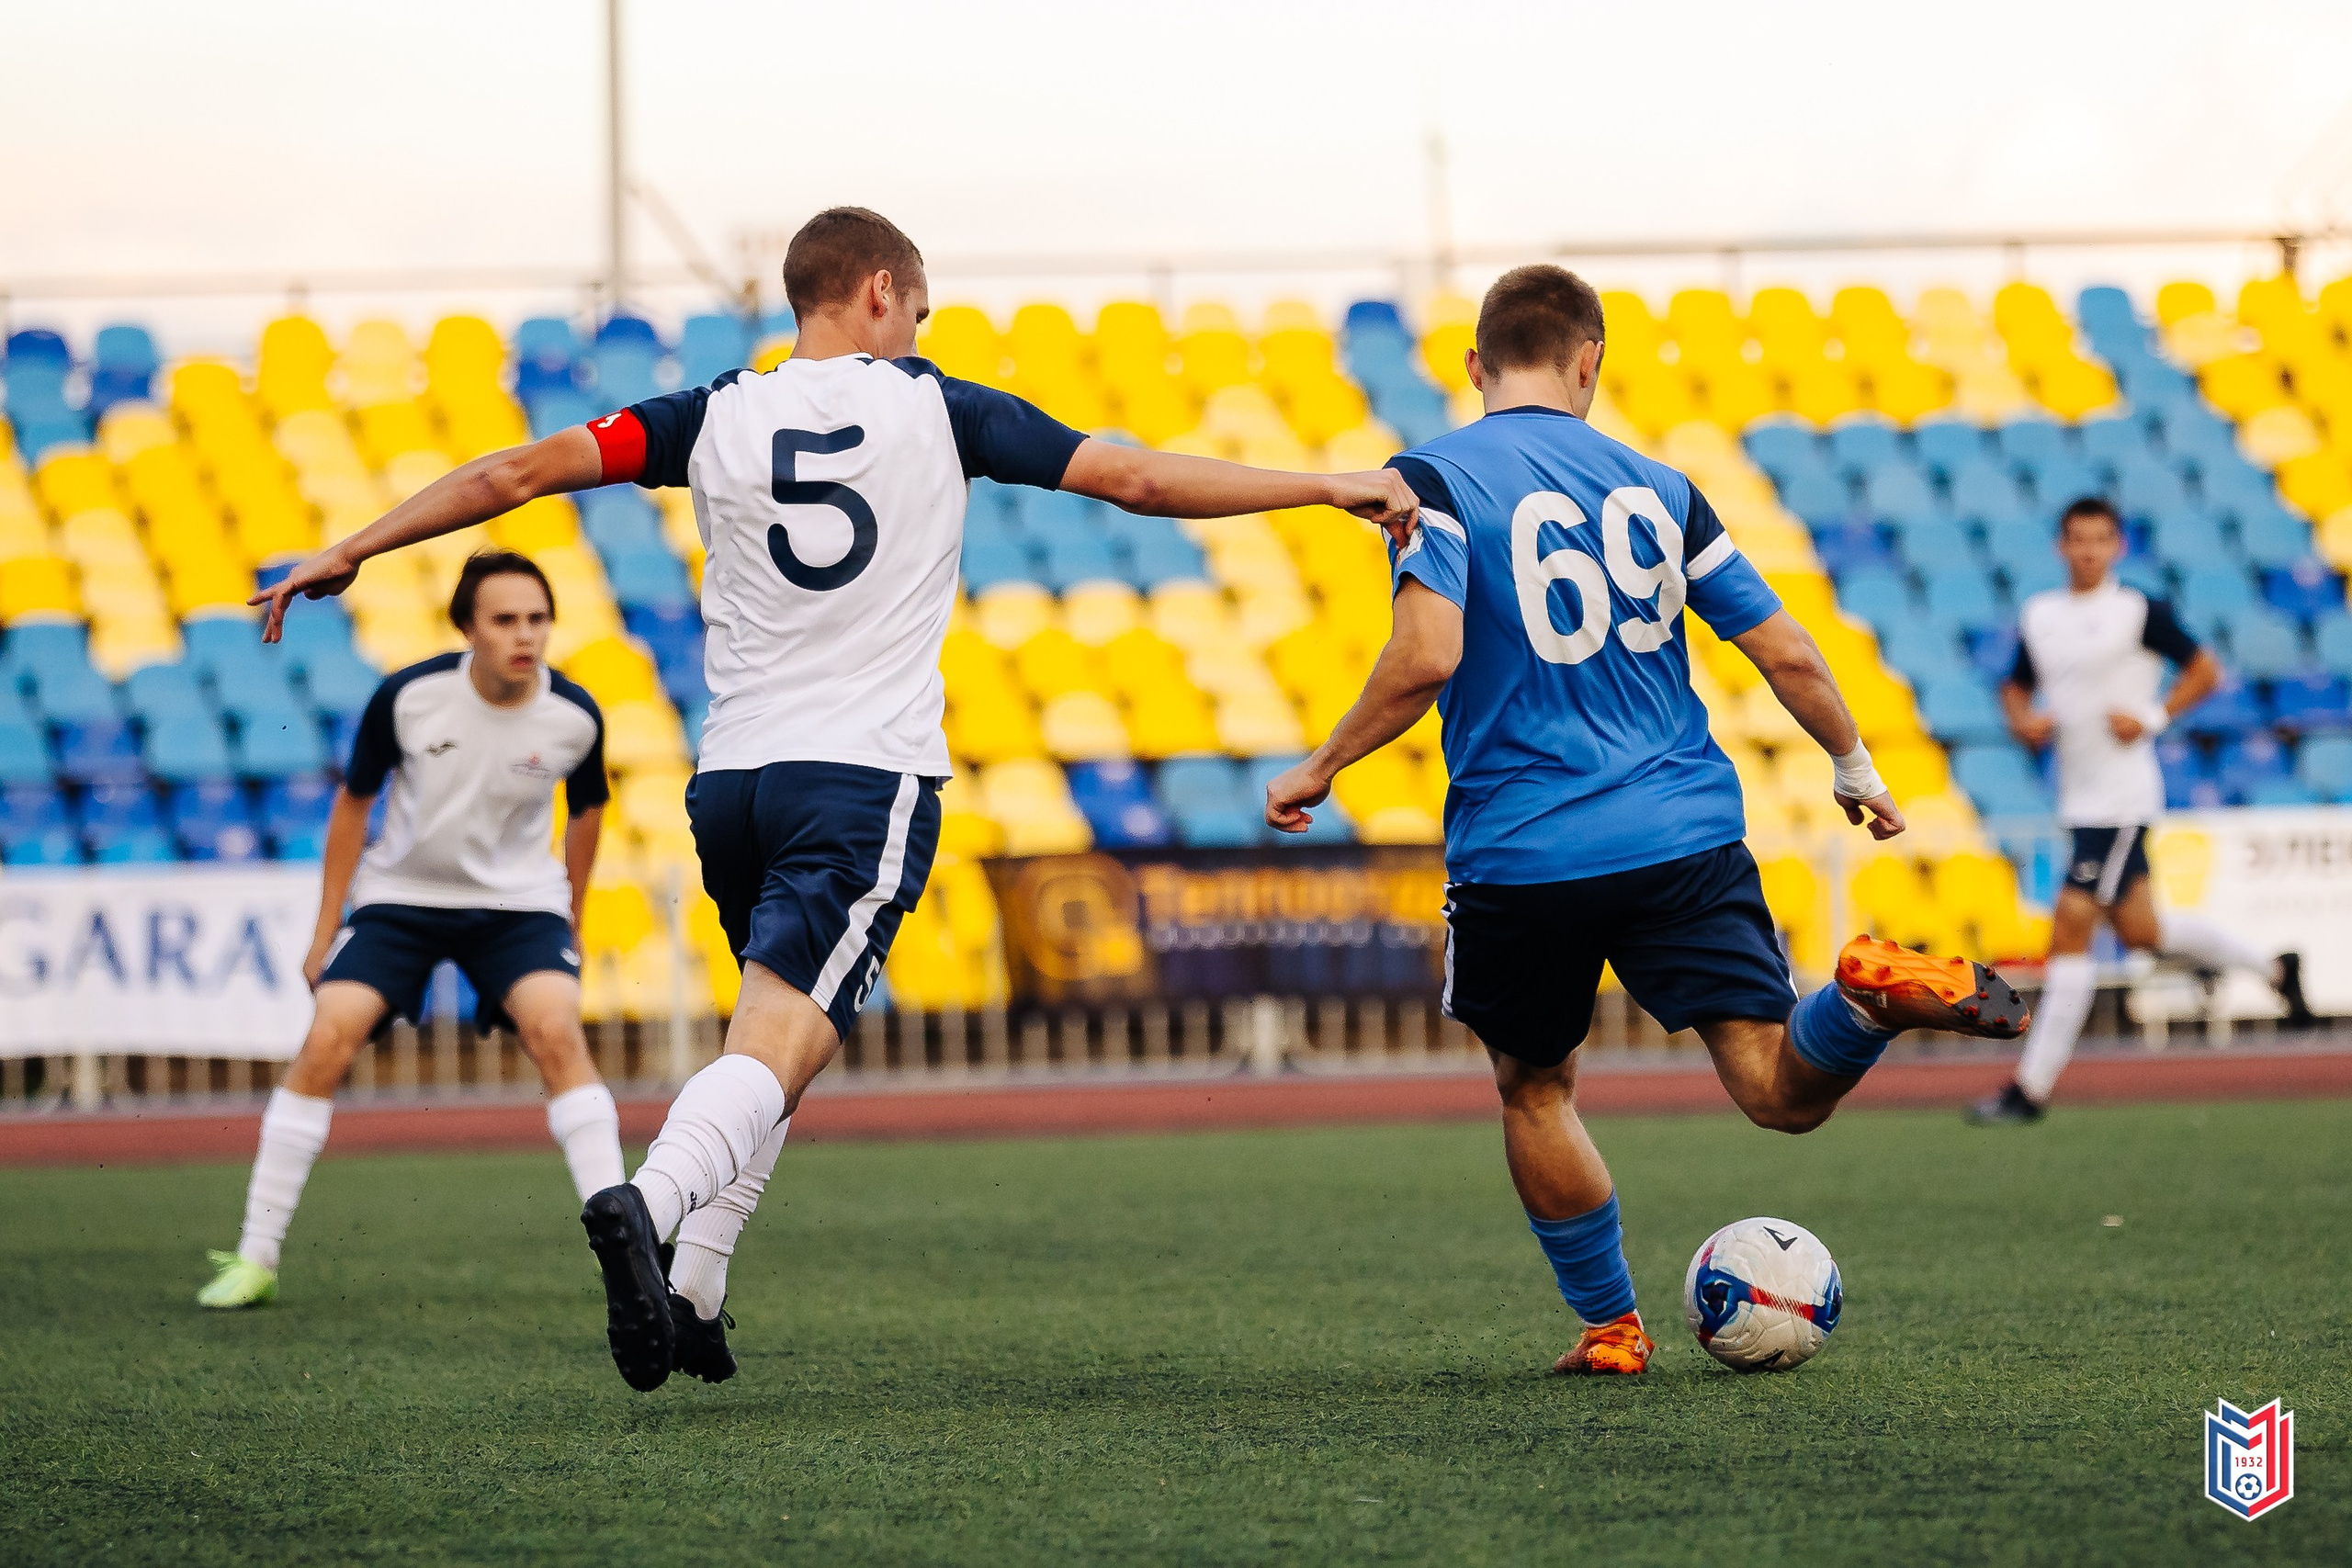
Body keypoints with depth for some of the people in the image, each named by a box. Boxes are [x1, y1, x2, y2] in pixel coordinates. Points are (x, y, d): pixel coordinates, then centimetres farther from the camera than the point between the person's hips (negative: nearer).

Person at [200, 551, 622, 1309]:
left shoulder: (576, 718, -14)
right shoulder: (407, 697, -17)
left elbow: (587, 810, 8)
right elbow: (353, 801, -2)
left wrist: (572, 924, 16)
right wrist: (327, 931, 0)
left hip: (518, 899, 0)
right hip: (399, 894, 0)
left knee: (556, 1031, -25)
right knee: (326, 1041, -16)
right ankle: (255, 1260, -7)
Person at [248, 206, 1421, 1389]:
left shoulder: (715, 416, 8)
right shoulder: (935, 406, 3)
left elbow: (522, 470, 3)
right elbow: (1137, 479, 4)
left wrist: (349, 552, 12)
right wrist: (1330, 487, 12)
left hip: (730, 779, 4)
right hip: (868, 777, -4)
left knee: (778, 1024, 22)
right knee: (778, 1042, -14)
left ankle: (691, 1290, 13)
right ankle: (649, 1203, -42)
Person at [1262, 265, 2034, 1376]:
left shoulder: (1436, 478, -3)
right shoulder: (1653, 485, 11)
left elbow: (1426, 658, -17)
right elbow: (1786, 654, 12)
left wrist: (1319, 767, -4)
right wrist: (1854, 766, 27)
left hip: (1519, 856, -2)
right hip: (1685, 833, 2)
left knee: (1533, 1089, 20)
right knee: (1779, 1090, -5)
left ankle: (1610, 1325, 24)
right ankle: (1880, 991, -33)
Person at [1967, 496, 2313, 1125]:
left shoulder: (2142, 611, -7)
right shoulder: (2038, 615, 10)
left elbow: (2204, 671, -2)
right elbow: (2017, 687, 21)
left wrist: (2152, 718, -14)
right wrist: (2023, 721, -1)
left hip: (2120, 797, -8)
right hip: (2078, 799, 8)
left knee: (2071, 927, -11)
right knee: (2139, 931, 16)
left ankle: (2031, 1088, -9)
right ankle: (2274, 966, 36)